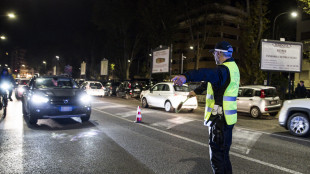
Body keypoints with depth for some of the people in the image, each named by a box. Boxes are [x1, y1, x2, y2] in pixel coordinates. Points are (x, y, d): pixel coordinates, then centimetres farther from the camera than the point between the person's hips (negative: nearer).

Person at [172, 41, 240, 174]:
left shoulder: (223, 69, -19)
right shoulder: (233, 67, 14)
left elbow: (208, 74, -43)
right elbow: (211, 81, 23)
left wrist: (186, 77, -59)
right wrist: (196, 91, 32)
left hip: (219, 118, -10)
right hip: (228, 117, 10)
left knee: (216, 153, 0)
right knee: (224, 152, 22)